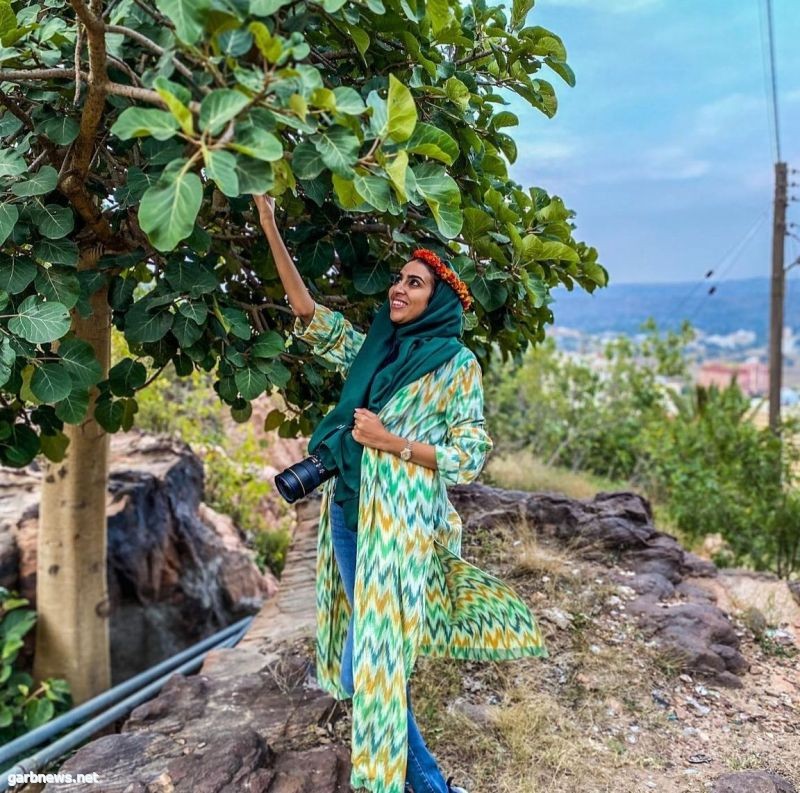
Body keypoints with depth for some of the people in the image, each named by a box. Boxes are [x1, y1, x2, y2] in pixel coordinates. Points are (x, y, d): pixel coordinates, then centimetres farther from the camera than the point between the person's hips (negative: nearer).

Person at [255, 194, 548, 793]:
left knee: (370, 663, -6)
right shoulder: (372, 350, 11)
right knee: (365, 656, 16)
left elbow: (470, 457, -7)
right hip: (349, 512, 6)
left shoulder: (457, 365, -4)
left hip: (402, 521, -6)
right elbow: (309, 314, 9)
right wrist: (270, 226, 5)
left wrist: (391, 442, -15)